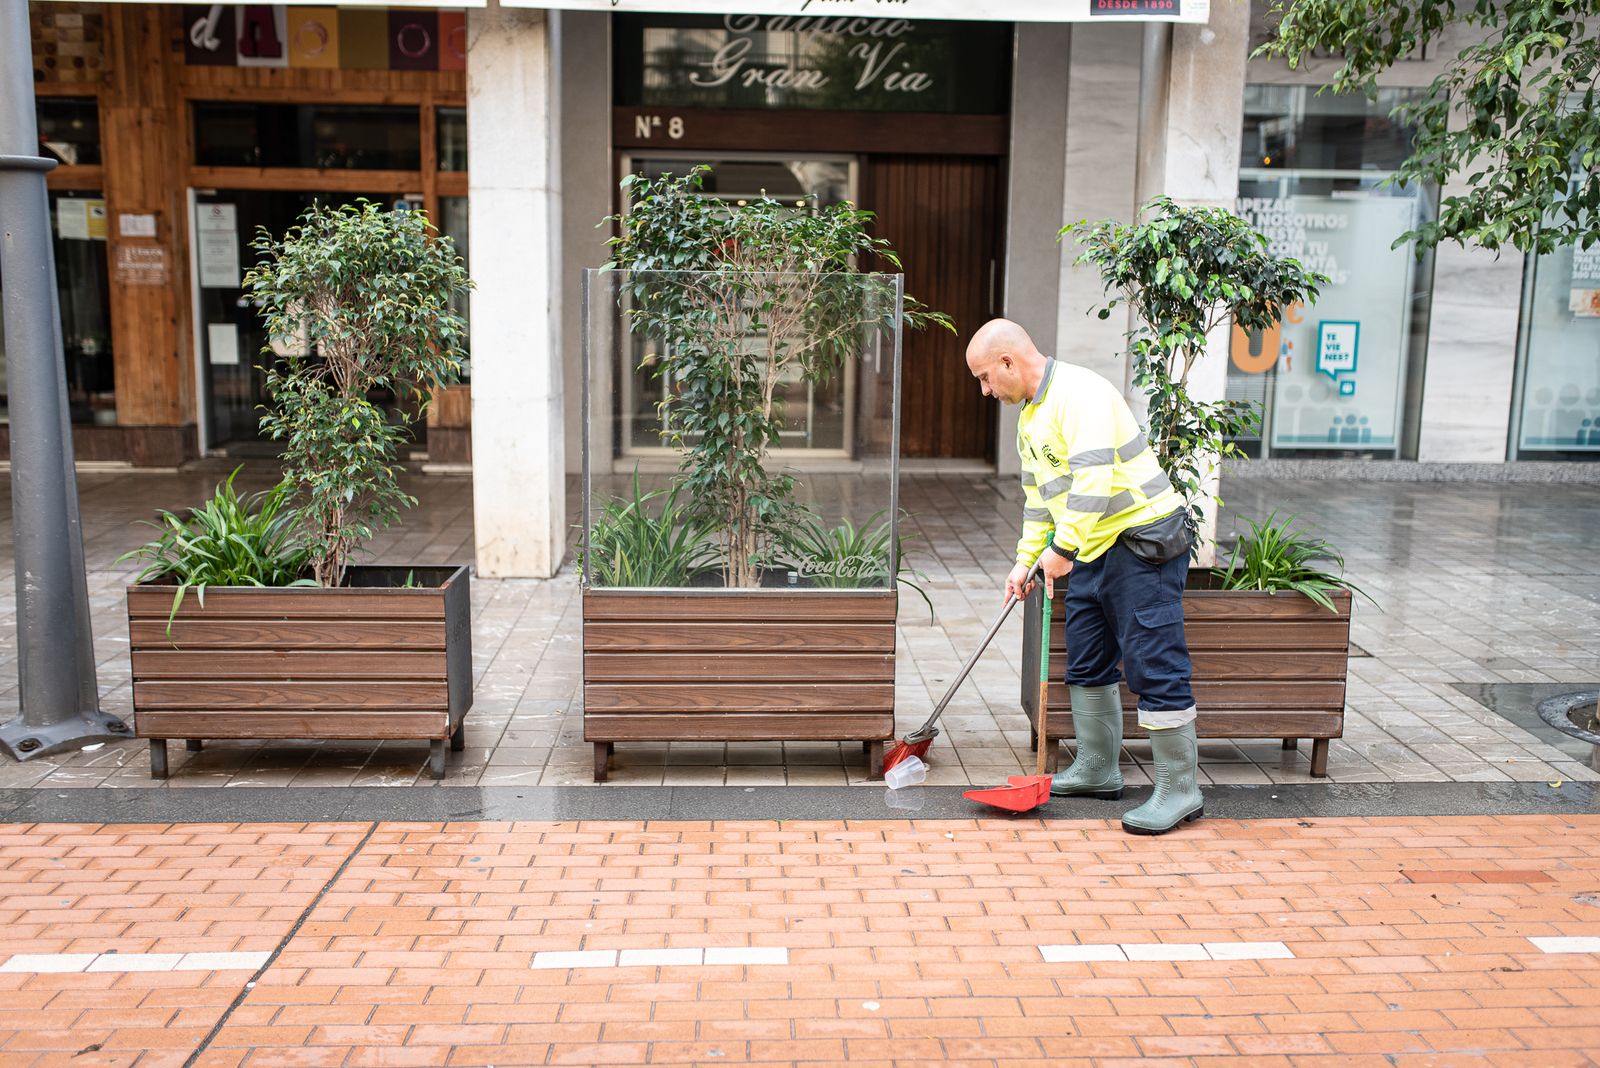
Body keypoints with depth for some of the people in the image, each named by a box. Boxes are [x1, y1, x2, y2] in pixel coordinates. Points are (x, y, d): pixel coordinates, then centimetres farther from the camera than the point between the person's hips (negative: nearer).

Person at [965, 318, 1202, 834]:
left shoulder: (1079, 393, -18)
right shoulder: (1030, 413, 14)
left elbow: (1093, 481, -28)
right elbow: (1038, 494, 21)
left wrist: (1061, 548, -23)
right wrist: (1027, 558, 15)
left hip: (1143, 539, -10)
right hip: (1092, 547, 10)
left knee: (1154, 666, -7)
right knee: (1086, 662, 15)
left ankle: (1179, 789, 1)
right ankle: (1097, 770, 27)